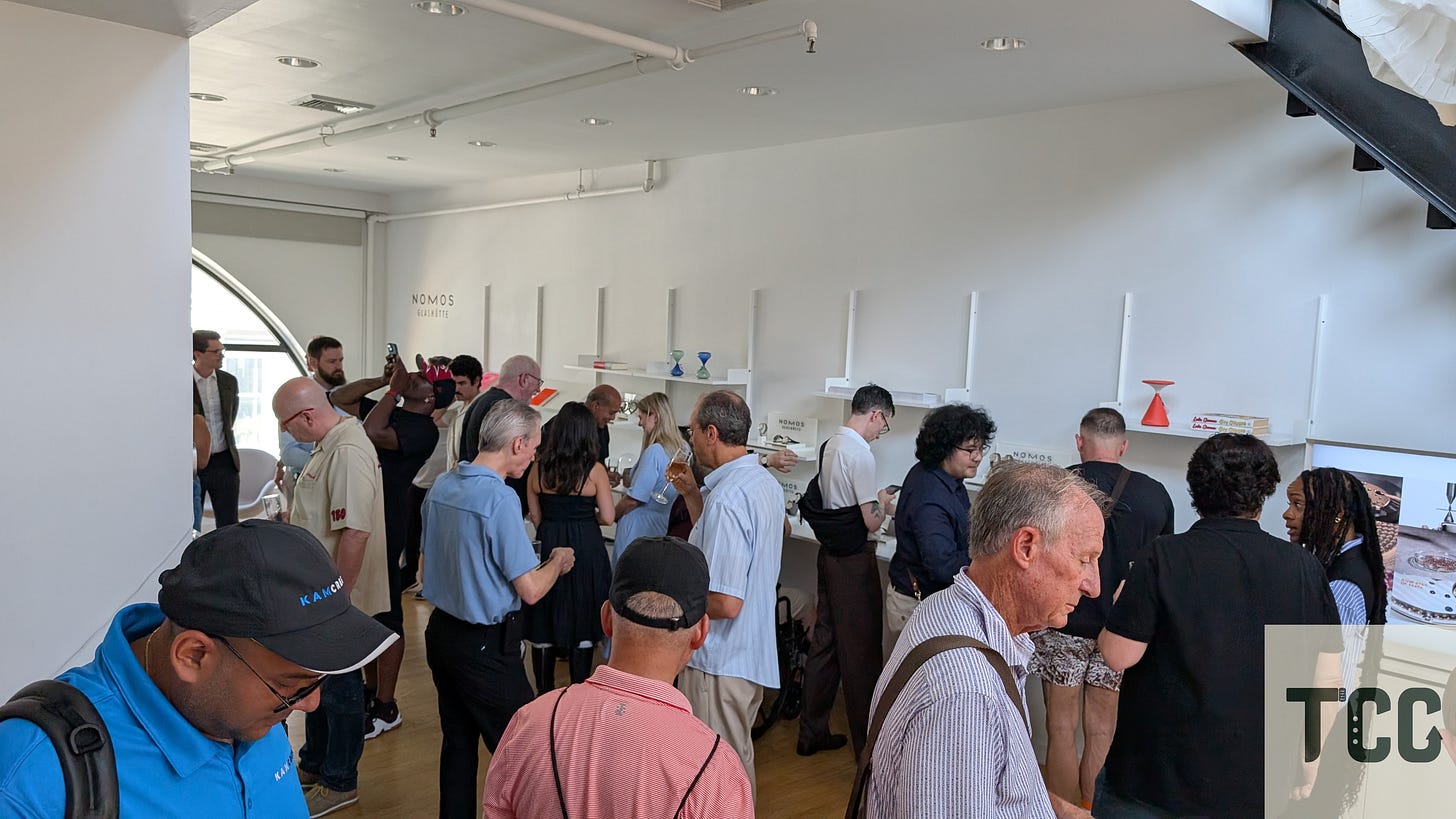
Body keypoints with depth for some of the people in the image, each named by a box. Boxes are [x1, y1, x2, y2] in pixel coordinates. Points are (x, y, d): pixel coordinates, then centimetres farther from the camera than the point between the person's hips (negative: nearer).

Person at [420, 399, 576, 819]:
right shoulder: (500, 499, -22)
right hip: (486, 645, -8)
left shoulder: (441, 486, 2)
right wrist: (557, 562, 0)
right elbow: (531, 589, -20)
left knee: (457, 742, 19)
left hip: (441, 631, 8)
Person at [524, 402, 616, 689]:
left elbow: (535, 516, 5)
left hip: (549, 547, 3)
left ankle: (544, 693, 22)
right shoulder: (594, 470, -9)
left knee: (544, 625, 12)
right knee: (582, 628, 8)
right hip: (585, 549, -3)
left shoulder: (539, 468, 0)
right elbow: (607, 517, -8)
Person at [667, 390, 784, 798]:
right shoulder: (767, 483, 5)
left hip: (720, 662, -10)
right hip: (753, 653, 10)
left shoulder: (727, 497, -25)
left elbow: (726, 603, -28)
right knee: (739, 760, 24)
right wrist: (694, 495, 13)